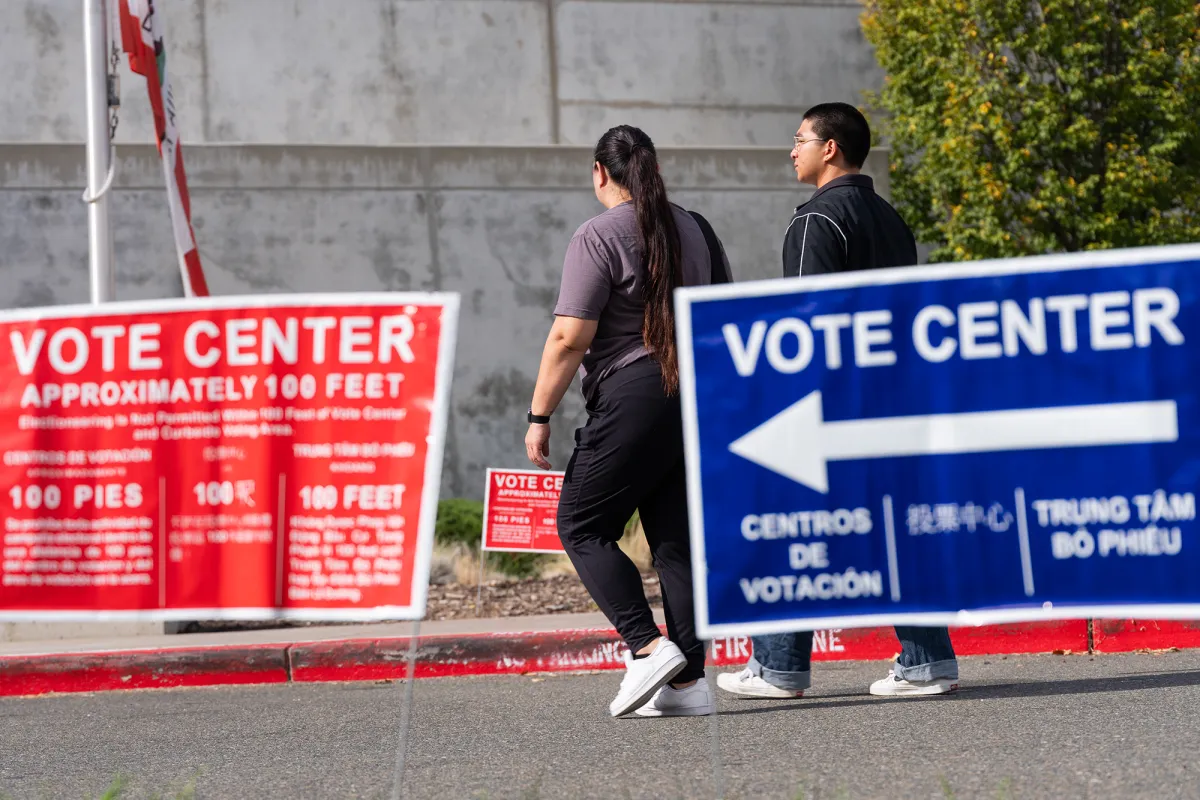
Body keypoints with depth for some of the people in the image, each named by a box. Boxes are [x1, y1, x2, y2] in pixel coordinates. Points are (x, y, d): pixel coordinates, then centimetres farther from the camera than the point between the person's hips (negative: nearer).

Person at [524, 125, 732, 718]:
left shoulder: (599, 237, -8)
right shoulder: (696, 230, 14)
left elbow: (570, 338, -14)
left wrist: (540, 415, -8)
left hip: (632, 398, -7)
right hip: (700, 397, 7)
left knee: (581, 525, 3)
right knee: (676, 538, 8)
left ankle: (648, 646, -10)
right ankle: (688, 680, 2)